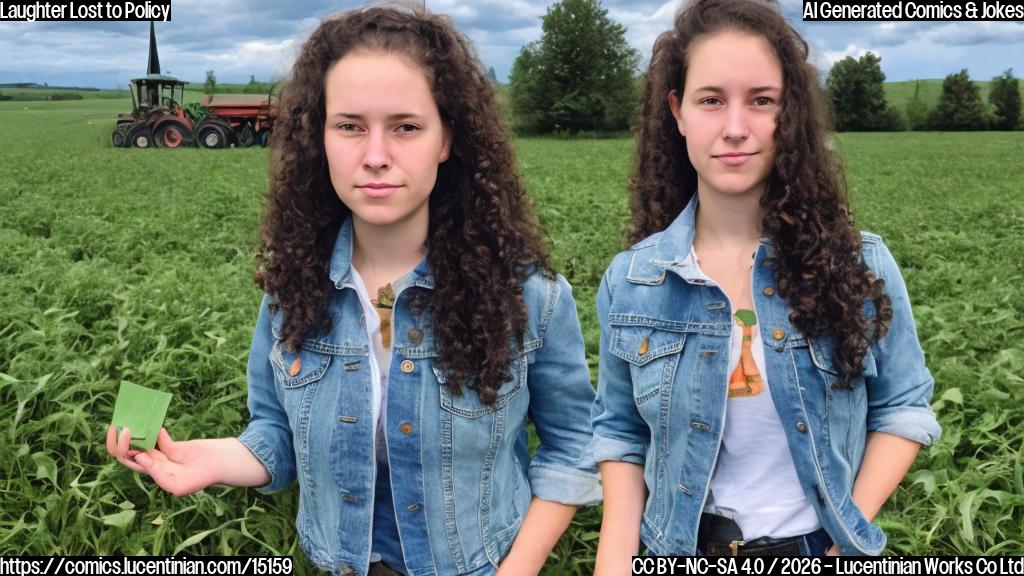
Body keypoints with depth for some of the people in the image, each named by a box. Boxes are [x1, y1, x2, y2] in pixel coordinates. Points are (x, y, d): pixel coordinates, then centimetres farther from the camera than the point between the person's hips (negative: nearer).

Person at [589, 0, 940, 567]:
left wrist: (851, 532, -11)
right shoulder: (630, 281, -8)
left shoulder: (858, 264, -10)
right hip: (685, 550, 1)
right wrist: (617, 557, -10)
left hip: (821, 548, 0)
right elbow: (619, 430, 1)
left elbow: (903, 408, -1)